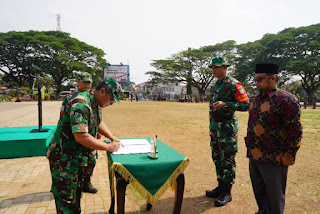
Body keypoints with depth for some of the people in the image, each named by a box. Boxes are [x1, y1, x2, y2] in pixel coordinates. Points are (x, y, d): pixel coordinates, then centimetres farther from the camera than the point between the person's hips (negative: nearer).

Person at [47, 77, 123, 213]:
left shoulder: (95, 103, 3)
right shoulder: (81, 104, -29)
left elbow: (99, 123, 18)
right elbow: (81, 137, -34)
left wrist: (112, 138, 4)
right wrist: (108, 147, -25)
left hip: (78, 157, 10)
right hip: (64, 159, -9)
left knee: (76, 193, 24)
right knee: (66, 199, 6)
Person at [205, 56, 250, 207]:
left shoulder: (234, 84, -11)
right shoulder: (215, 86, 14)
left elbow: (246, 105, -14)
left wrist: (225, 105, -24)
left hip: (227, 127, -8)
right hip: (214, 126, 8)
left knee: (227, 160, 0)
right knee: (217, 158, 14)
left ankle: (227, 193, 13)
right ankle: (220, 187, 29)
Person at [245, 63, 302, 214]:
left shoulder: (286, 99, -16)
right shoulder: (257, 99, 9)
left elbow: (296, 131, -16)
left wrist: (289, 156, -15)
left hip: (272, 159, -8)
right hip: (254, 156, 8)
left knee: (274, 196, 11)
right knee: (259, 192, 23)